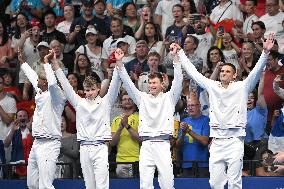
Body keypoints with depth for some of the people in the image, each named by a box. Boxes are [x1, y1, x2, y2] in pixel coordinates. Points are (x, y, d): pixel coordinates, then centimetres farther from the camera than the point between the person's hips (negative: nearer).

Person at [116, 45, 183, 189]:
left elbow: (178, 80, -2)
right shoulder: (142, 98, 15)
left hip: (163, 144, -2)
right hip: (146, 145, 2)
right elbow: (127, 83, 10)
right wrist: (119, 62, -1)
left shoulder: (169, 98, 9)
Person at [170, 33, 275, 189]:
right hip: (216, 140, 3)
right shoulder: (212, 86, 13)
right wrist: (179, 53, 19)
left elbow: (256, 71, -6)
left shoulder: (242, 87, 4)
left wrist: (265, 52, -20)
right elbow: (193, 72, 18)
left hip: (234, 140, -3)